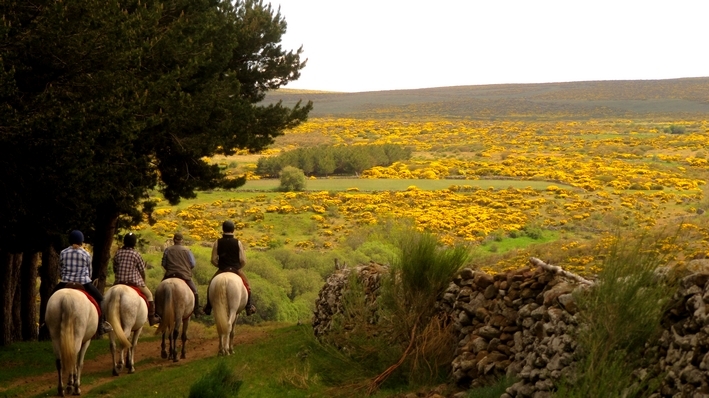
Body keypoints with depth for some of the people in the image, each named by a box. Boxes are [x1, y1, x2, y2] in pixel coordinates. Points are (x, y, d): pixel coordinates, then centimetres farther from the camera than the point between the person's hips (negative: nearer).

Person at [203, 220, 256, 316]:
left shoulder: (217, 243, -3)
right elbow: (243, 260, -4)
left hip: (222, 270, 0)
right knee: (247, 285, 20)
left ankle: (208, 307, 16)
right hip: (236, 270, 0)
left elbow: (213, 260, -1)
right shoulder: (238, 243, -4)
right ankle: (249, 307, 14)